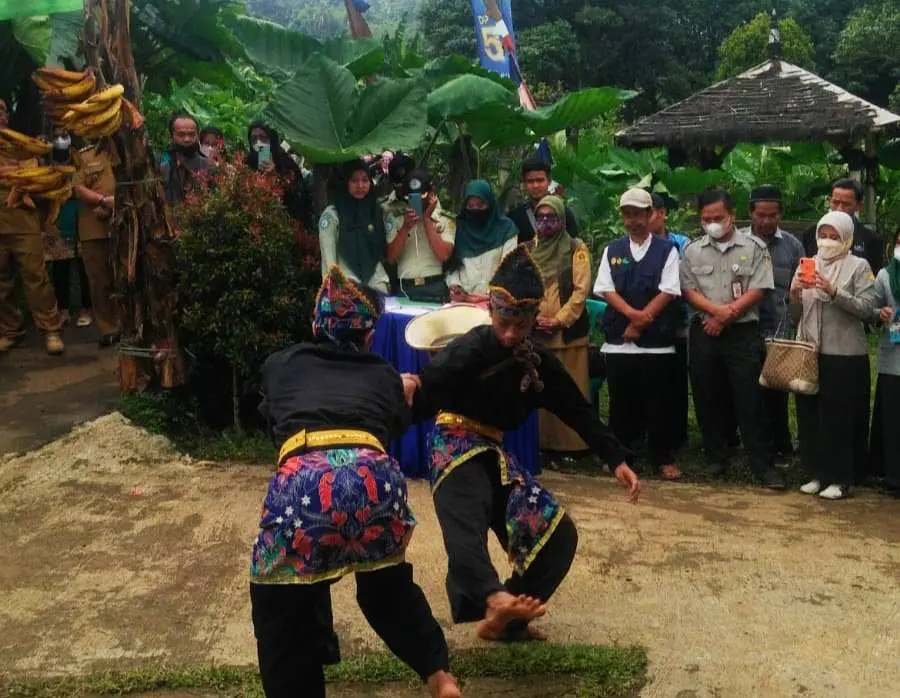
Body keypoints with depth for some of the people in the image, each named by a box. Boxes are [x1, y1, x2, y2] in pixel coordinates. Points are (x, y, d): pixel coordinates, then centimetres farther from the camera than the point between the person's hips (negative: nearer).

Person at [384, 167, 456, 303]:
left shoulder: (445, 220, 4)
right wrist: (405, 227, -10)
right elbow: (390, 258, 0)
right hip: (404, 288, 1)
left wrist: (426, 219, -8)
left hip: (435, 288, -1)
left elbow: (444, 255, -11)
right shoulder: (396, 220, 10)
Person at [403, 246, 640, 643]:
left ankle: (503, 622, 7)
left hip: (493, 454, 7)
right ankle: (496, 600, -62)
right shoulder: (469, 351, -12)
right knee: (465, 519, -37)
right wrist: (409, 390, -46)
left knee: (557, 533, 2)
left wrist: (616, 460, -3)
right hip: (455, 447, -7)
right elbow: (426, 391, -22)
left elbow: (578, 411, 6)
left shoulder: (538, 362, 4)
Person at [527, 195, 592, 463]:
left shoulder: (576, 249, 1)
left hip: (568, 332, -3)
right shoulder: (528, 248, 11)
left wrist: (559, 321, -12)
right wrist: (534, 318, -7)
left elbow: (581, 290, -6)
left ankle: (570, 443, 5)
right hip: (534, 331, 3)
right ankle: (543, 442, 11)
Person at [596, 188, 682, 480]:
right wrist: (633, 314, -14)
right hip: (618, 341, 2)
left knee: (658, 403, 2)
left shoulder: (667, 249, 3)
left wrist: (640, 322, -11)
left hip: (657, 341, -2)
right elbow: (606, 290, 1)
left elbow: (668, 292, -6)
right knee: (621, 403, 7)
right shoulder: (612, 250, 10)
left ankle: (663, 458, 13)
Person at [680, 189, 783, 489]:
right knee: (706, 398, 8)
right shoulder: (692, 250, 7)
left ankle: (764, 465, 2)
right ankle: (715, 457, 23)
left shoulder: (754, 247, 0)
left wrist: (726, 317, -10)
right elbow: (688, 291, 1)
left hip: (743, 333, -3)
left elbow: (758, 290, -6)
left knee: (750, 400, -3)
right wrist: (718, 310, -15)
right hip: (704, 332, 3)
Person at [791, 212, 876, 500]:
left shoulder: (859, 266, 1)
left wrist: (834, 292, -20)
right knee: (809, 415, 7)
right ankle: (818, 473, 18)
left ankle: (840, 478, 9)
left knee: (839, 418, -1)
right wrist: (794, 295, -7)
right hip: (810, 353, 4)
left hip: (845, 355, -4)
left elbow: (867, 309, -10)